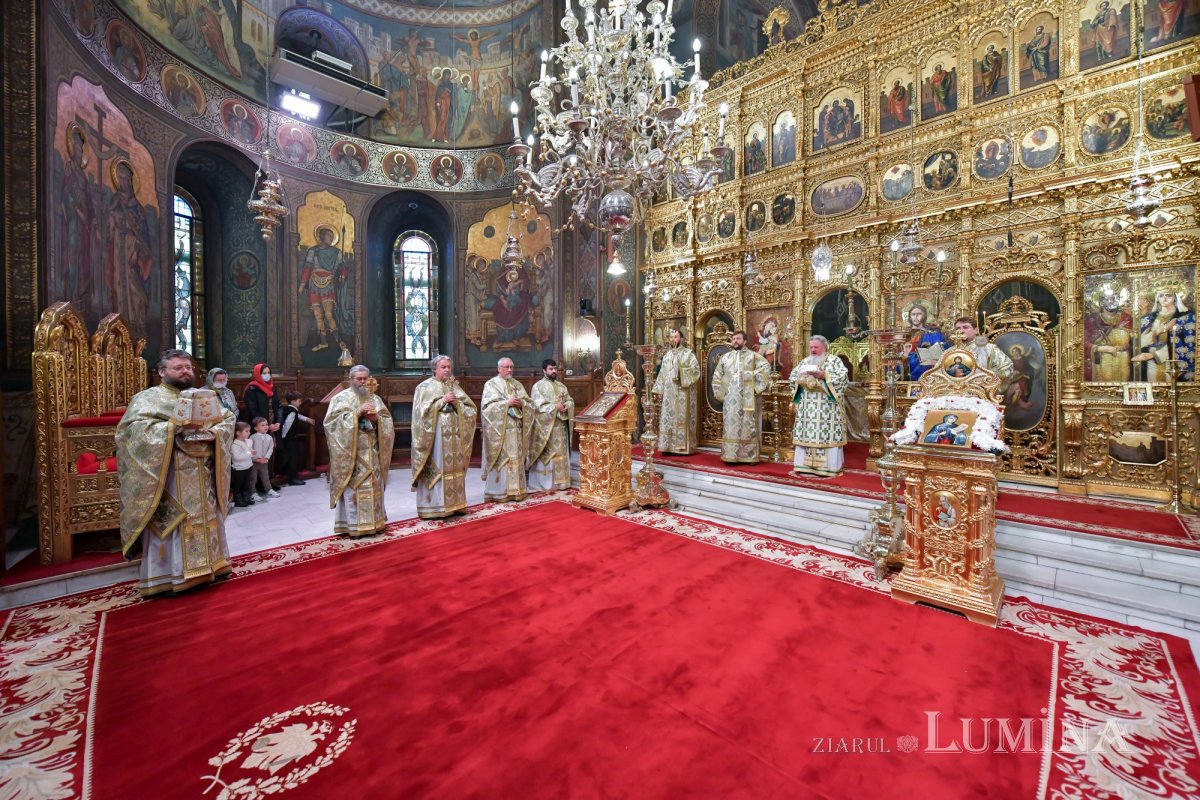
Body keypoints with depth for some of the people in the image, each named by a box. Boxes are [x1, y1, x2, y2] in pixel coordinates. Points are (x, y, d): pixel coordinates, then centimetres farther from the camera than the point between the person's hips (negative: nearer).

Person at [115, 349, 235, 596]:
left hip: (202, 475, 5)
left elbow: (228, 420, 8)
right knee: (170, 522, -2)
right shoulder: (148, 398, -2)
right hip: (168, 476, -5)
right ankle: (166, 577, 7)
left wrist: (212, 433, -11)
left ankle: (207, 565, 23)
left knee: (206, 518, 11)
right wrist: (177, 425, -25)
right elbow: (135, 427, -17)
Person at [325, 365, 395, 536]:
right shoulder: (341, 398, 2)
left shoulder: (374, 398, 13)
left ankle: (373, 521, 16)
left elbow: (388, 421, 10)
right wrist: (357, 413, -17)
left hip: (372, 452, 4)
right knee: (353, 487, -5)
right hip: (351, 451, -4)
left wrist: (376, 418, -11)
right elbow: (333, 420, -10)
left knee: (374, 486, 6)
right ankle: (354, 524, 2)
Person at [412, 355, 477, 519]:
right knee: (436, 468, -6)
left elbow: (471, 409, 10)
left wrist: (456, 403, -7)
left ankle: (454, 504, 13)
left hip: (454, 435, 5)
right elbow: (422, 410, -10)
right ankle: (433, 506, 1)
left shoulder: (455, 386, 14)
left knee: (454, 467, 5)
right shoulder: (425, 387, 2)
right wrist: (442, 400, -14)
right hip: (435, 435, -4)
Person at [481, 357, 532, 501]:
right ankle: (499, 492, 3)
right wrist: (506, 403, -18)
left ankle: (515, 490, 13)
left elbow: (528, 402, 12)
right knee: (501, 459, -4)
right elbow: (488, 406, -10)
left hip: (516, 428, 5)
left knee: (516, 458, 6)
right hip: (500, 429, -5)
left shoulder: (517, 384, 16)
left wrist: (521, 403, -9)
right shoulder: (491, 384, 1)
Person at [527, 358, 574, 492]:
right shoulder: (538, 386, -4)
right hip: (546, 426, -6)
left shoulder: (561, 386, 16)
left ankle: (559, 481, 18)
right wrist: (555, 407, -20)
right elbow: (537, 406, -14)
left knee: (560, 453, 9)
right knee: (546, 454, -4)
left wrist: (566, 406, -10)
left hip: (560, 425, 6)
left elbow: (570, 400, 13)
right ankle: (545, 483, 3)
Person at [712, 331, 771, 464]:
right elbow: (717, 376, 17)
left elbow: (766, 367, -9)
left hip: (747, 398, -3)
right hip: (730, 399, 3)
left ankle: (749, 456, 4)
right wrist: (719, 393, 7)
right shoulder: (725, 357, 15)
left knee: (748, 426, -1)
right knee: (731, 426, 2)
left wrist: (757, 386, -16)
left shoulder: (753, 355, 5)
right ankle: (731, 455, 6)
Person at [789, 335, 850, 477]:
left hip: (827, 408, -4)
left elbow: (843, 377, -9)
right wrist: (800, 379, -7)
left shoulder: (834, 360, 3)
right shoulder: (804, 361, 16)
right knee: (805, 435, 3)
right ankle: (804, 465, 10)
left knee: (828, 435, -6)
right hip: (807, 407, 5)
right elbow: (791, 377, 13)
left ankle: (828, 467, 0)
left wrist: (824, 376, -17)